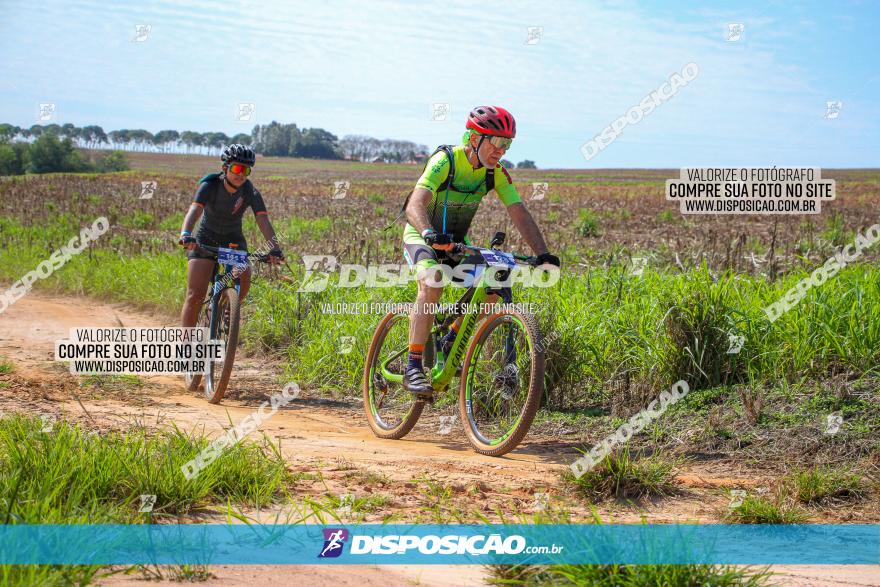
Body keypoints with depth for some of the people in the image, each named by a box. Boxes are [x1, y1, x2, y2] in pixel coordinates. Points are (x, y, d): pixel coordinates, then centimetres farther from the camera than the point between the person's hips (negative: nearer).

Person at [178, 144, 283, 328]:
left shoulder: (251, 193, -16)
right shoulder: (209, 186, -21)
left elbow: (263, 221, -27)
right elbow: (194, 211, -36)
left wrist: (274, 248, -43)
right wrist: (185, 234, -56)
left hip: (233, 240, 2)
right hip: (206, 240, -2)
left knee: (244, 278, -23)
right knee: (195, 296, -13)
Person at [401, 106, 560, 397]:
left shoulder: (496, 172, -10)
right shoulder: (444, 161, -27)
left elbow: (519, 213, -15)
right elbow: (415, 205, -40)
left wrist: (542, 253, -30)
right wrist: (430, 234, -60)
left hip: (456, 241, 6)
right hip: (422, 237, -6)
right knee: (432, 283, -33)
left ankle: (451, 340, 7)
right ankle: (413, 368, -30)